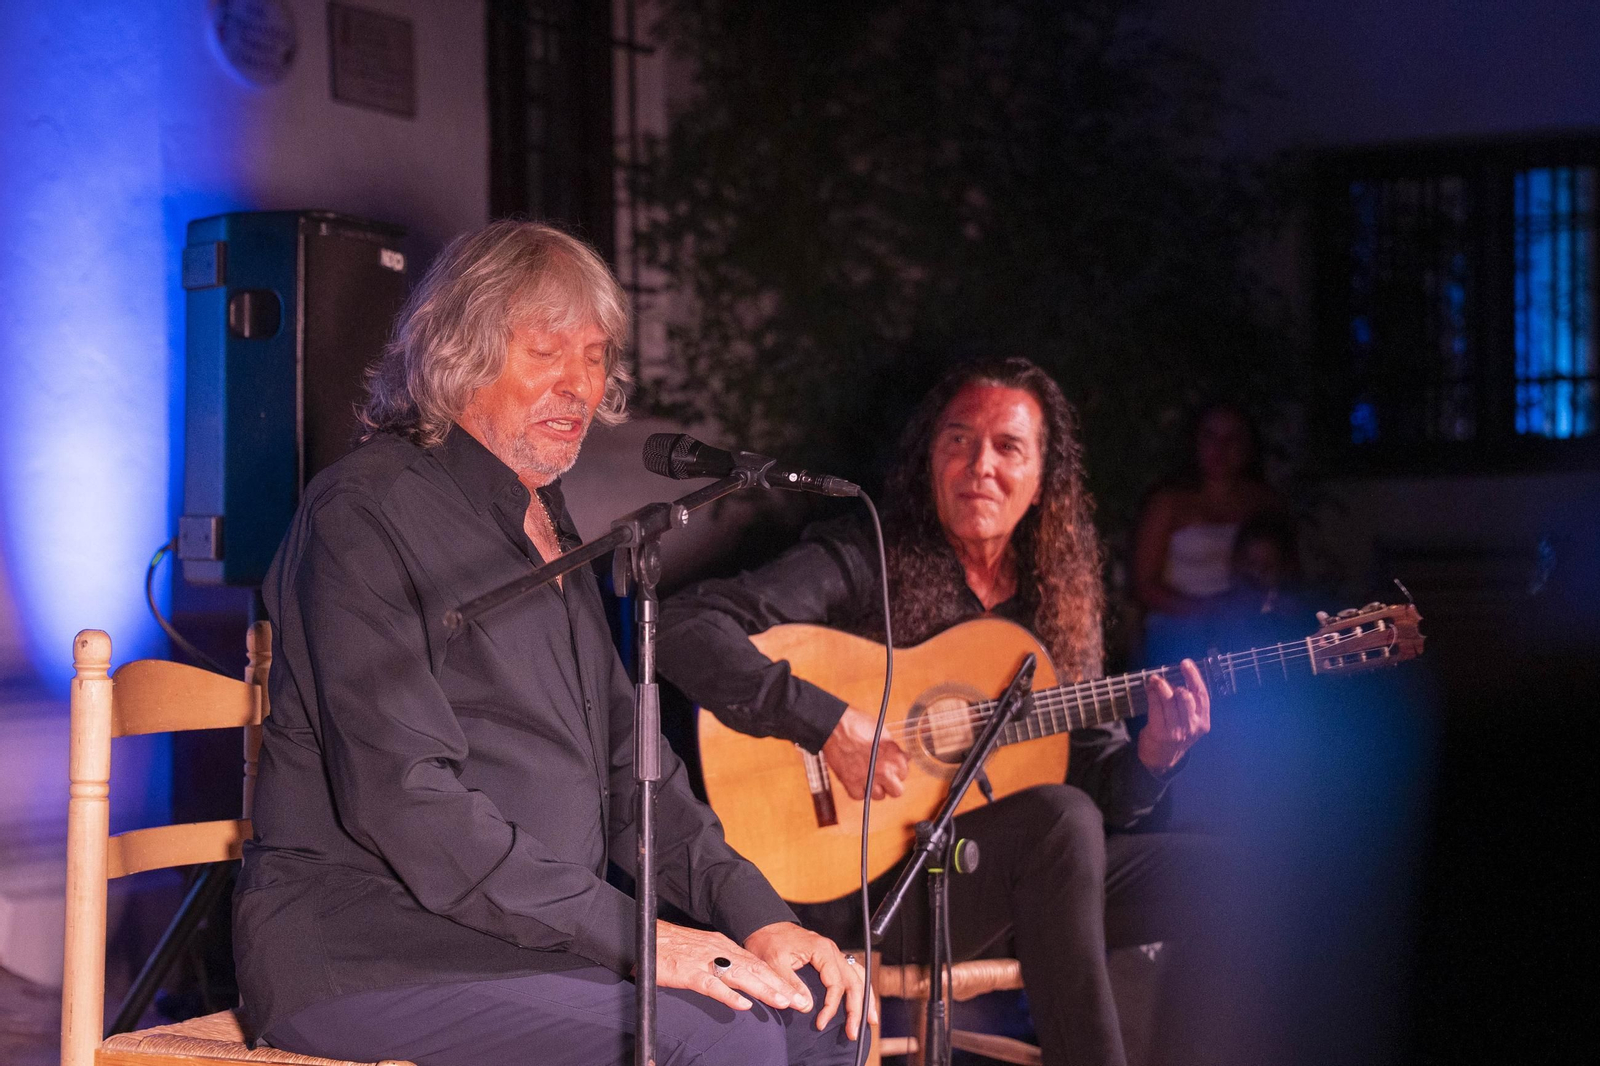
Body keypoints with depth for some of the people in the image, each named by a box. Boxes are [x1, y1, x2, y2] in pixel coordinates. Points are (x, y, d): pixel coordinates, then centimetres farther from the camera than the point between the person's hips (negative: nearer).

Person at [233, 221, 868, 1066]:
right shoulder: (366, 511, -10)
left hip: (543, 932, 8)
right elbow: (403, 799, -20)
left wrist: (756, 914, 2)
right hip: (367, 955, -8)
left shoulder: (548, 528, 19)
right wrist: (631, 937, -21)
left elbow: (627, 764, 19)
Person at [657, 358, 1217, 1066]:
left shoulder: (1060, 606, 11)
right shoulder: (863, 564, -6)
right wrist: (830, 723, -24)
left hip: (1030, 877, 6)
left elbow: (1098, 784, 12)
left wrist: (1152, 757, -10)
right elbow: (684, 629, -18)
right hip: (867, 878, -6)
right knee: (1060, 819, -33)